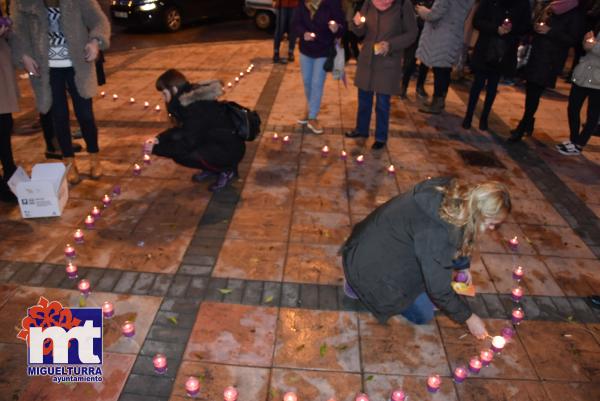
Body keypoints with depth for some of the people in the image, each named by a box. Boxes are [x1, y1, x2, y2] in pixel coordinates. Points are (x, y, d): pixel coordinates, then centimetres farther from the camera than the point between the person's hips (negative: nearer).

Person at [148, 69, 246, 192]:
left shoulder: (196, 107, -26)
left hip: (230, 149, -9)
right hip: (215, 141, 9)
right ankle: (212, 168, 11)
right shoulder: (191, 99, 2)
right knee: (175, 138, -1)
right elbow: (181, 128, 14)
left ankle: (226, 169, -4)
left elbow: (187, 145, -24)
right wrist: (159, 139, -1)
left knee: (180, 154, -24)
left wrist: (156, 149, -15)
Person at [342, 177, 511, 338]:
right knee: (422, 314, -1)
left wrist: (463, 266, 23)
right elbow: (439, 289, -23)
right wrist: (468, 317, -8)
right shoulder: (436, 232, -35)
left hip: (387, 241, 9)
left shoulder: (455, 196, -11)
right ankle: (363, 285, 7)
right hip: (371, 260, -8)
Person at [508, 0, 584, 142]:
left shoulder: (575, 13, -4)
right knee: (531, 92, 10)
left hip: (550, 61, -5)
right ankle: (528, 122, 28)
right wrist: (535, 26, 0)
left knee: (534, 94, -7)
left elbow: (573, 39, -9)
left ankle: (522, 128, 3)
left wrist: (550, 32, -18)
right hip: (534, 55, 5)